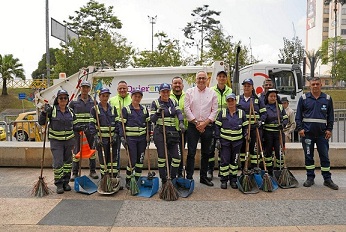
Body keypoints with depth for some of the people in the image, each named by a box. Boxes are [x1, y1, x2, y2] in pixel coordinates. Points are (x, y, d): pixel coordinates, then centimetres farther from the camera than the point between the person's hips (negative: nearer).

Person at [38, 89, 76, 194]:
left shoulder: (70, 111, 6)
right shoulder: (52, 110, -6)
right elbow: (41, 122, -7)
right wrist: (44, 112, -21)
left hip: (69, 140, 4)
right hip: (56, 141, -4)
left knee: (68, 161, 11)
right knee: (58, 163, -8)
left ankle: (66, 182, 24)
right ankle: (59, 184, 5)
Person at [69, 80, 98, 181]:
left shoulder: (94, 102, 8)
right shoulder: (74, 102, 4)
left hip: (90, 130, 2)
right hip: (77, 130, -1)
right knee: (76, 151, 3)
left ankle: (92, 171, 21)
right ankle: (74, 173, 13)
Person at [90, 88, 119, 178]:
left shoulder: (113, 109, 10)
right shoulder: (94, 109, 0)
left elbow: (117, 123, 9)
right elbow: (91, 124, -5)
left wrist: (115, 135, -2)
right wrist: (96, 137, -13)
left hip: (112, 138, 3)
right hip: (101, 138, -3)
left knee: (113, 157, 3)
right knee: (102, 159, 3)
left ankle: (114, 177, 12)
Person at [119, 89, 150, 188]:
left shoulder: (144, 109, 11)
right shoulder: (125, 109, -2)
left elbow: (147, 124, 15)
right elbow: (122, 124, -4)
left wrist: (148, 136, 9)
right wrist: (122, 138, -11)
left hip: (142, 138, 5)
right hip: (130, 138, -4)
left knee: (140, 160, 8)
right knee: (132, 160, -5)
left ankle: (137, 180, 22)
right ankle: (128, 181, 12)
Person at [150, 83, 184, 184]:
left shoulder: (173, 102, 14)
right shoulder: (155, 103, 1)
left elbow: (179, 113, -2)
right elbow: (152, 119, -3)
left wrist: (181, 122, -20)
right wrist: (158, 111, -20)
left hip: (172, 132, 4)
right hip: (160, 132, -4)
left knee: (176, 157, 2)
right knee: (162, 157, 0)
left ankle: (173, 178, 19)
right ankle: (163, 180, 13)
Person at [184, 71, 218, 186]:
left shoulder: (212, 93, 6)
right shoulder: (189, 92, 4)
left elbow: (215, 110, 1)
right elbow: (187, 109, -2)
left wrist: (205, 123, -9)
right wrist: (196, 122, -9)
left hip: (207, 126, 2)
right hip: (193, 126, -1)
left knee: (206, 153, 10)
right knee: (191, 152, -1)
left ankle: (203, 177, 22)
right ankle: (189, 177, 6)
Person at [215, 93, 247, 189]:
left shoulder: (241, 113, 4)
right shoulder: (222, 112, 0)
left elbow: (245, 127, 11)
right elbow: (217, 126, 0)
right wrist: (217, 139, -5)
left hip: (237, 142, 2)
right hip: (224, 141, -1)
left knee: (234, 161, 10)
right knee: (224, 160, -1)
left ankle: (233, 180, 22)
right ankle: (224, 180, 12)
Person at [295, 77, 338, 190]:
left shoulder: (327, 98, 7)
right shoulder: (304, 98, 3)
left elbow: (330, 116, 10)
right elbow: (298, 115, 3)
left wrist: (329, 129, 1)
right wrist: (300, 128, -5)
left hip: (322, 133, 1)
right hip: (307, 133, -1)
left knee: (325, 156, 5)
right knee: (308, 156, 7)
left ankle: (327, 179, 15)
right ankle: (310, 178, 18)